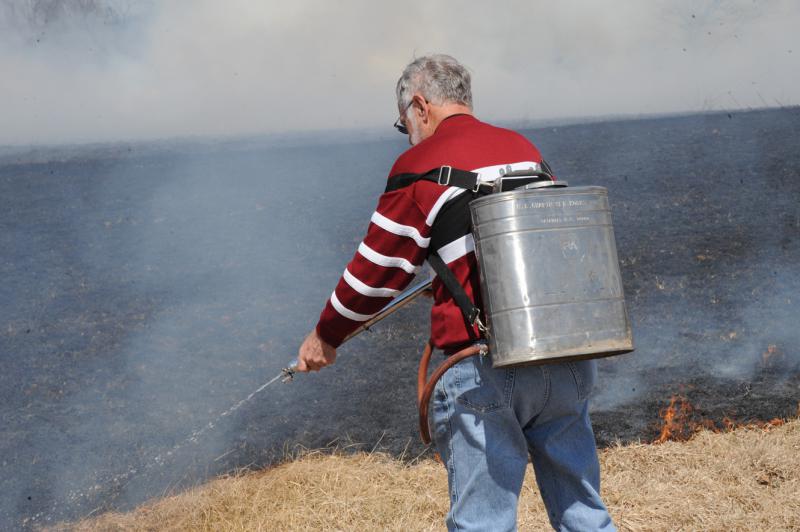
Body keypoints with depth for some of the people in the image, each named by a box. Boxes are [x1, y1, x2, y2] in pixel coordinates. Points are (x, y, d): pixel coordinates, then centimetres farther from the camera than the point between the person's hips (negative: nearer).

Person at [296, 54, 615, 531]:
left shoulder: (419, 166, -3)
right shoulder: (525, 149, 15)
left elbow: (377, 270, 1)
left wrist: (326, 336, 16)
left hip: (485, 371, -6)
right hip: (567, 360, 6)